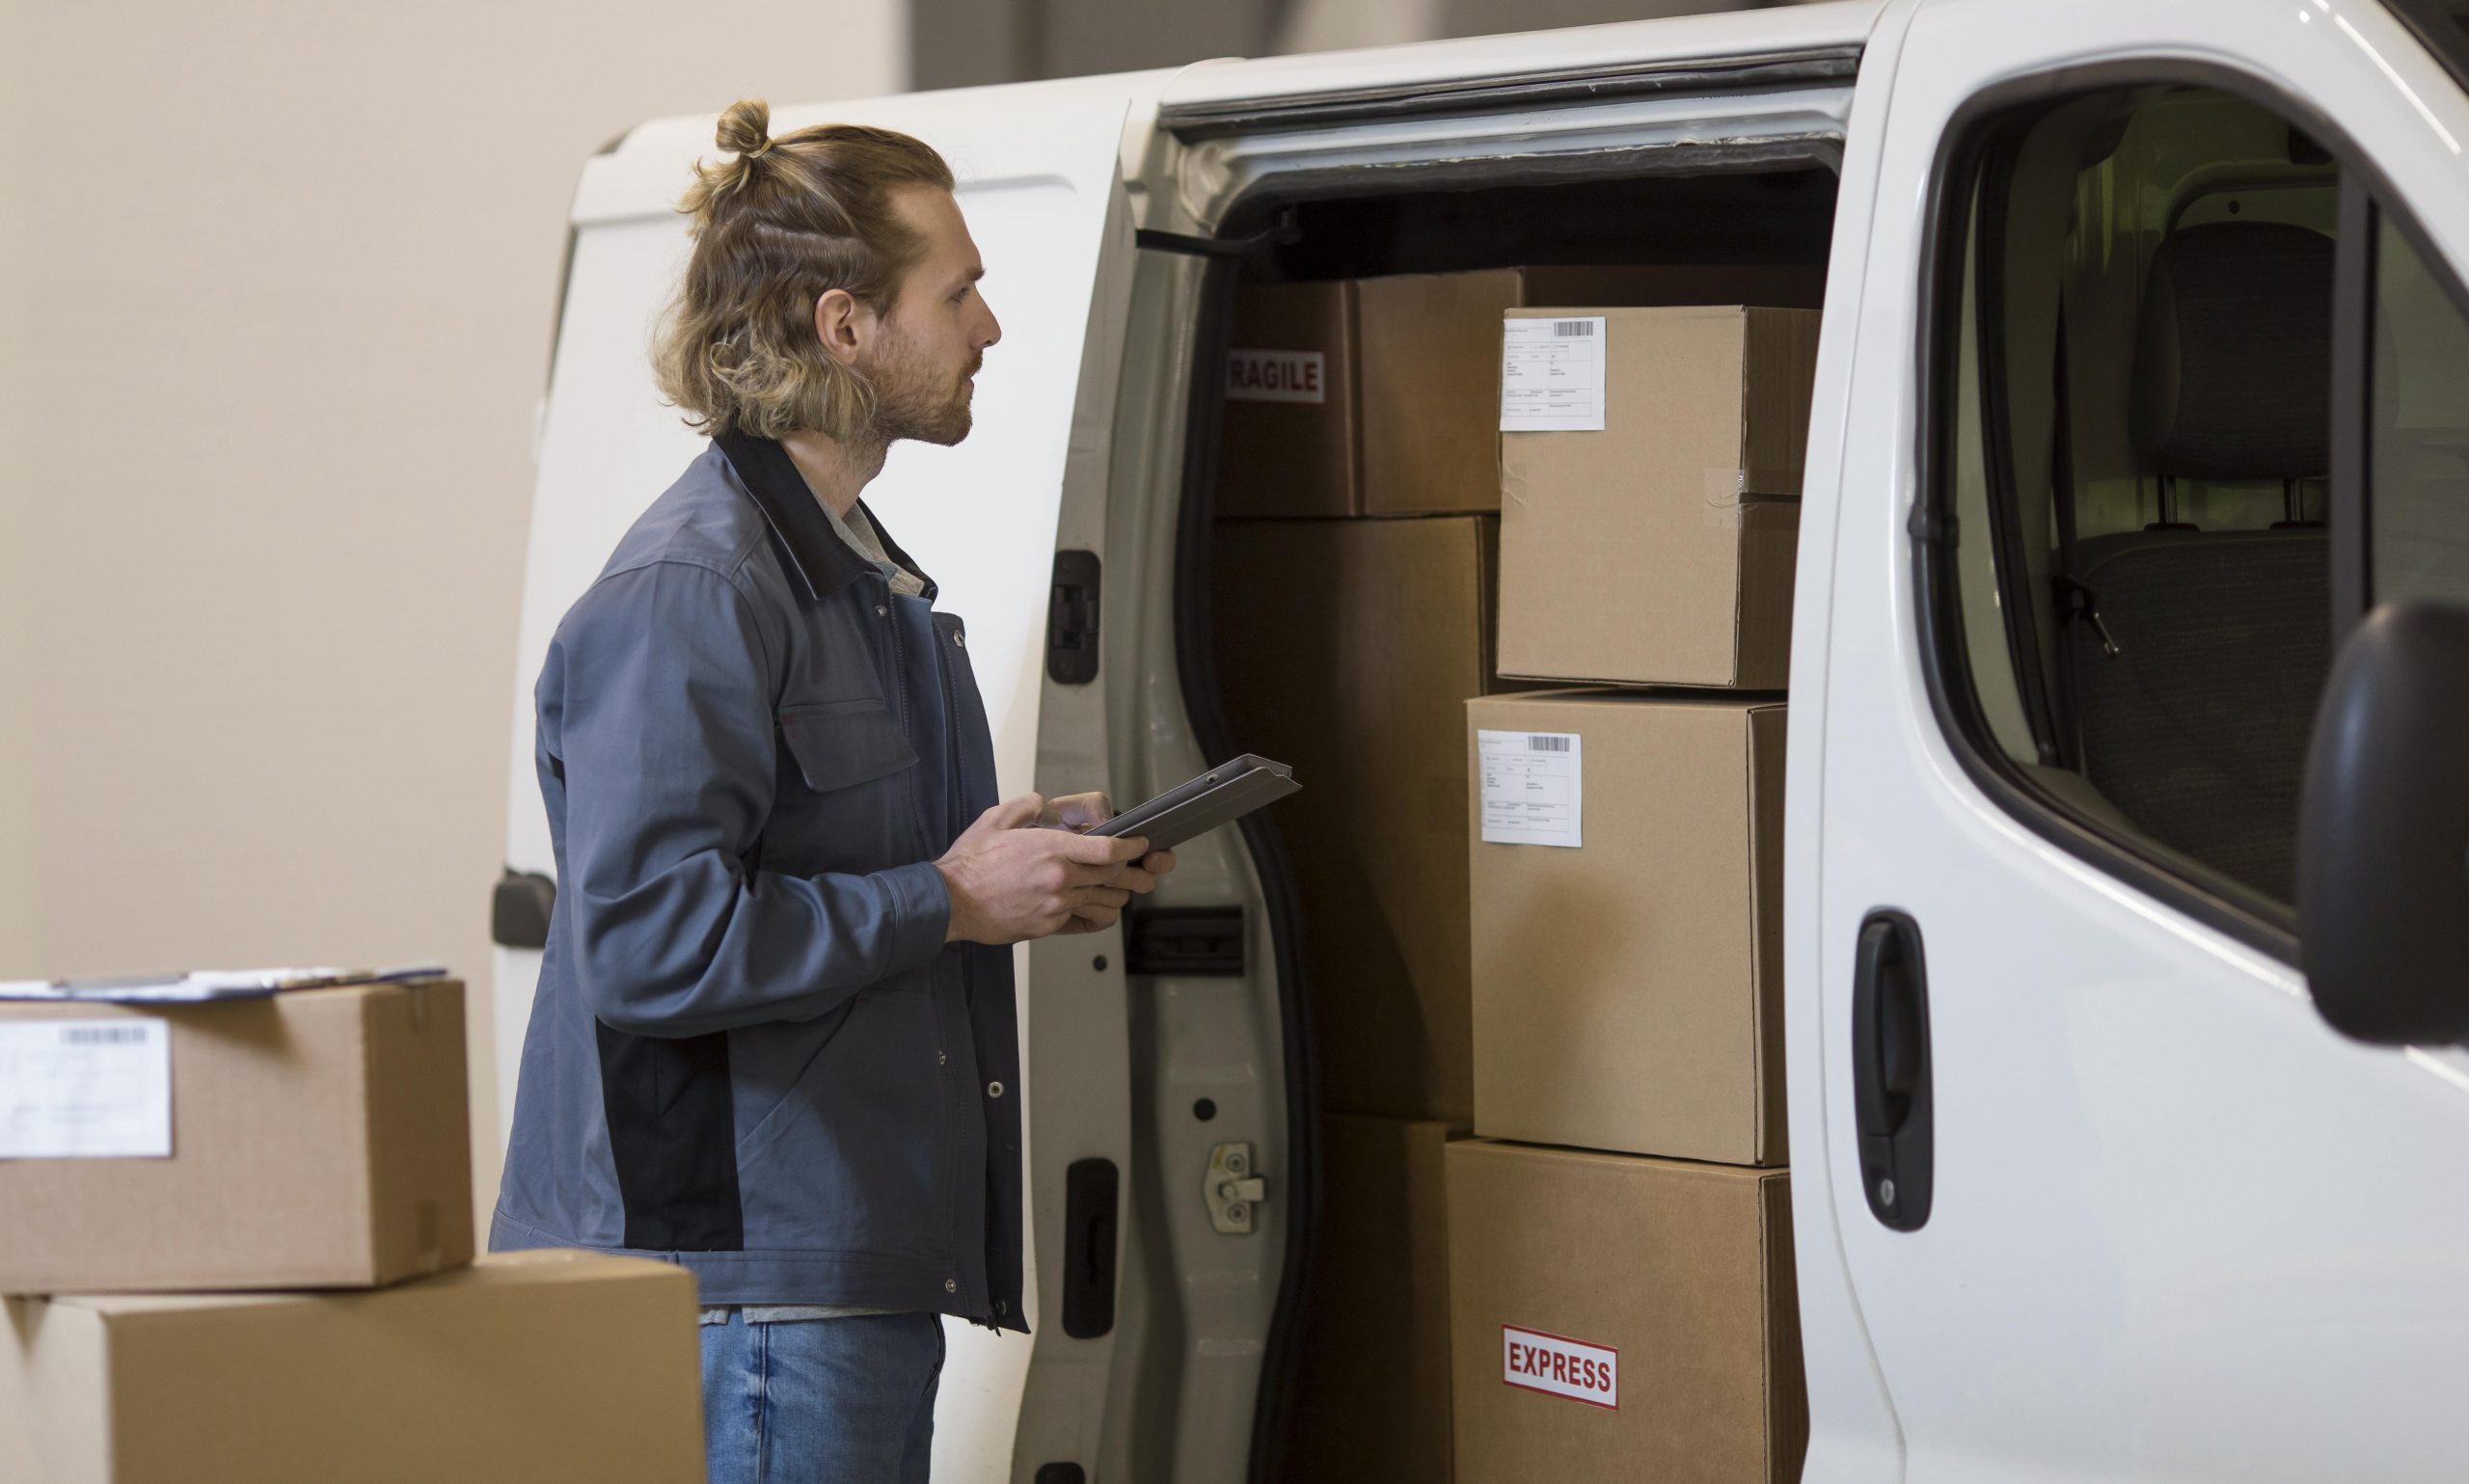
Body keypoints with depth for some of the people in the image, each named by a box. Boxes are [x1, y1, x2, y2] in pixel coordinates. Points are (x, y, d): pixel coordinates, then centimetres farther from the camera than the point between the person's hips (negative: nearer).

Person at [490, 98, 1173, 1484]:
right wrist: (952, 899, -17)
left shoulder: (863, 570, 18)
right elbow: (651, 944, -23)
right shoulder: (685, 599, -15)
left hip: (870, 1258, 10)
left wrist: (1022, 865, 11)